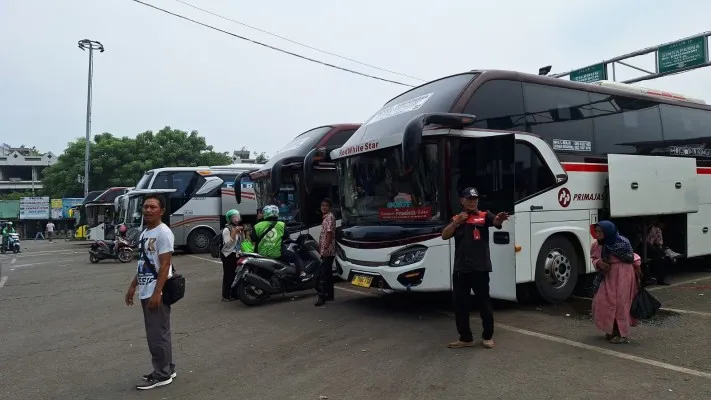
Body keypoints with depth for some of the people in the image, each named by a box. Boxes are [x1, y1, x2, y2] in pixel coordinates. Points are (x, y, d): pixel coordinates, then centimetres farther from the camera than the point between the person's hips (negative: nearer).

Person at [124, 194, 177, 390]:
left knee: (158, 335, -3)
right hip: (145, 292, 10)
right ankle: (167, 369, 27)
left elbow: (165, 265, -20)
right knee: (155, 333, 16)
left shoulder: (163, 233, -14)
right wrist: (133, 286, 21)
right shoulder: (144, 233, 15)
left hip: (156, 292, -10)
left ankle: (162, 375, 8)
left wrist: (157, 292, -24)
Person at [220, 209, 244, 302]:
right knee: (228, 275, -6)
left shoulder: (237, 228, 10)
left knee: (235, 274, 13)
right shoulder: (227, 229, -14)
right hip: (228, 255, -8)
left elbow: (241, 241, 13)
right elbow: (227, 244, -22)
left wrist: (241, 232, -3)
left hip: (236, 255, 8)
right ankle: (225, 296, 0)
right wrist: (234, 233, -25)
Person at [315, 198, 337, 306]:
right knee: (328, 273, 14)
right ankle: (329, 295, 21)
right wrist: (320, 247, 23)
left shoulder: (330, 217, -11)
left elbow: (329, 233, -20)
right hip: (324, 251, 10)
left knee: (324, 274, -12)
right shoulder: (325, 217, 19)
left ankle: (322, 297, -13)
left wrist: (325, 248, -25)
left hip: (328, 251, -10)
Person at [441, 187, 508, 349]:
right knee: (460, 304, 8)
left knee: (484, 302, 5)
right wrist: (456, 222, -13)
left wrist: (499, 219, -40)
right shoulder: (456, 219, 13)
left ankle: (488, 336, 22)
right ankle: (465, 338, 20)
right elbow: (444, 236, 1)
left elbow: (495, 223, -17)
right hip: (460, 268, 3)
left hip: (480, 267, -3)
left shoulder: (484, 215, 4)